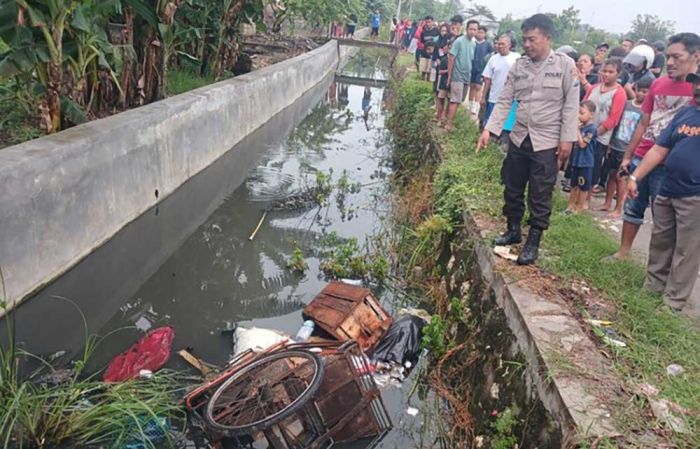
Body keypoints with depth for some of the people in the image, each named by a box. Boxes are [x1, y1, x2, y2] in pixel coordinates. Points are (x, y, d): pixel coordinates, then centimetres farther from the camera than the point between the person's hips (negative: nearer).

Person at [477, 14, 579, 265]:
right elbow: (505, 101, 3)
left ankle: (533, 242, 16)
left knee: (540, 196, 3)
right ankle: (513, 231, 34)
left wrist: (567, 139, -11)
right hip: (519, 138, 4)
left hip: (547, 142, -4)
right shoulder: (518, 66, 3)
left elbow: (571, 105, -7)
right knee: (512, 189, 15)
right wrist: (489, 130, -7)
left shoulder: (565, 65, -6)